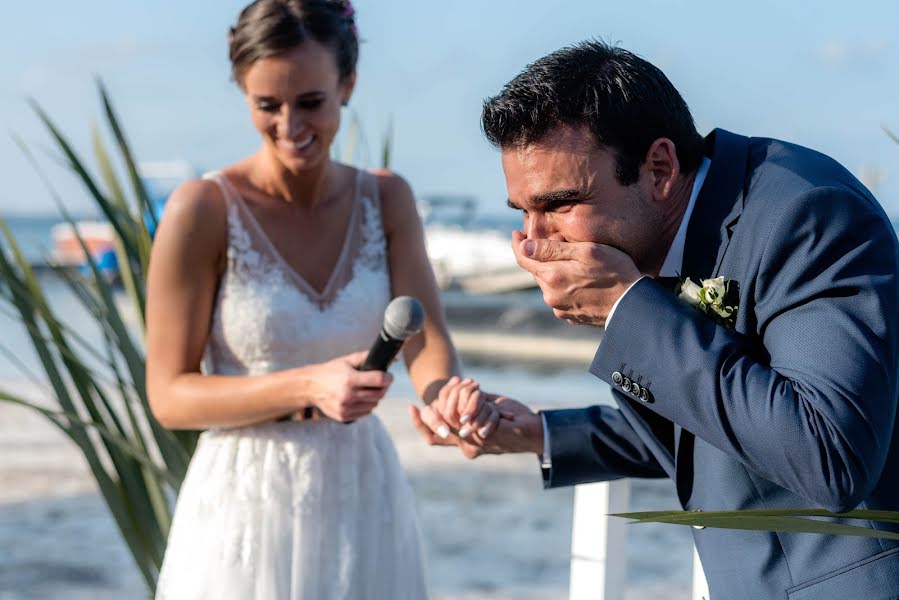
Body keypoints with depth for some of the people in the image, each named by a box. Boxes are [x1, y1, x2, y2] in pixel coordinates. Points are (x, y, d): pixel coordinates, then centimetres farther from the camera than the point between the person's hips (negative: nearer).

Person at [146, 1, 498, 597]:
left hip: (364, 503, 4)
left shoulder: (387, 199, 1)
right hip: (250, 507, -4)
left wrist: (449, 395, -30)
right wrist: (308, 387, -24)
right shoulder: (203, 209, -12)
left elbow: (428, 343, -6)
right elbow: (170, 395, -11)